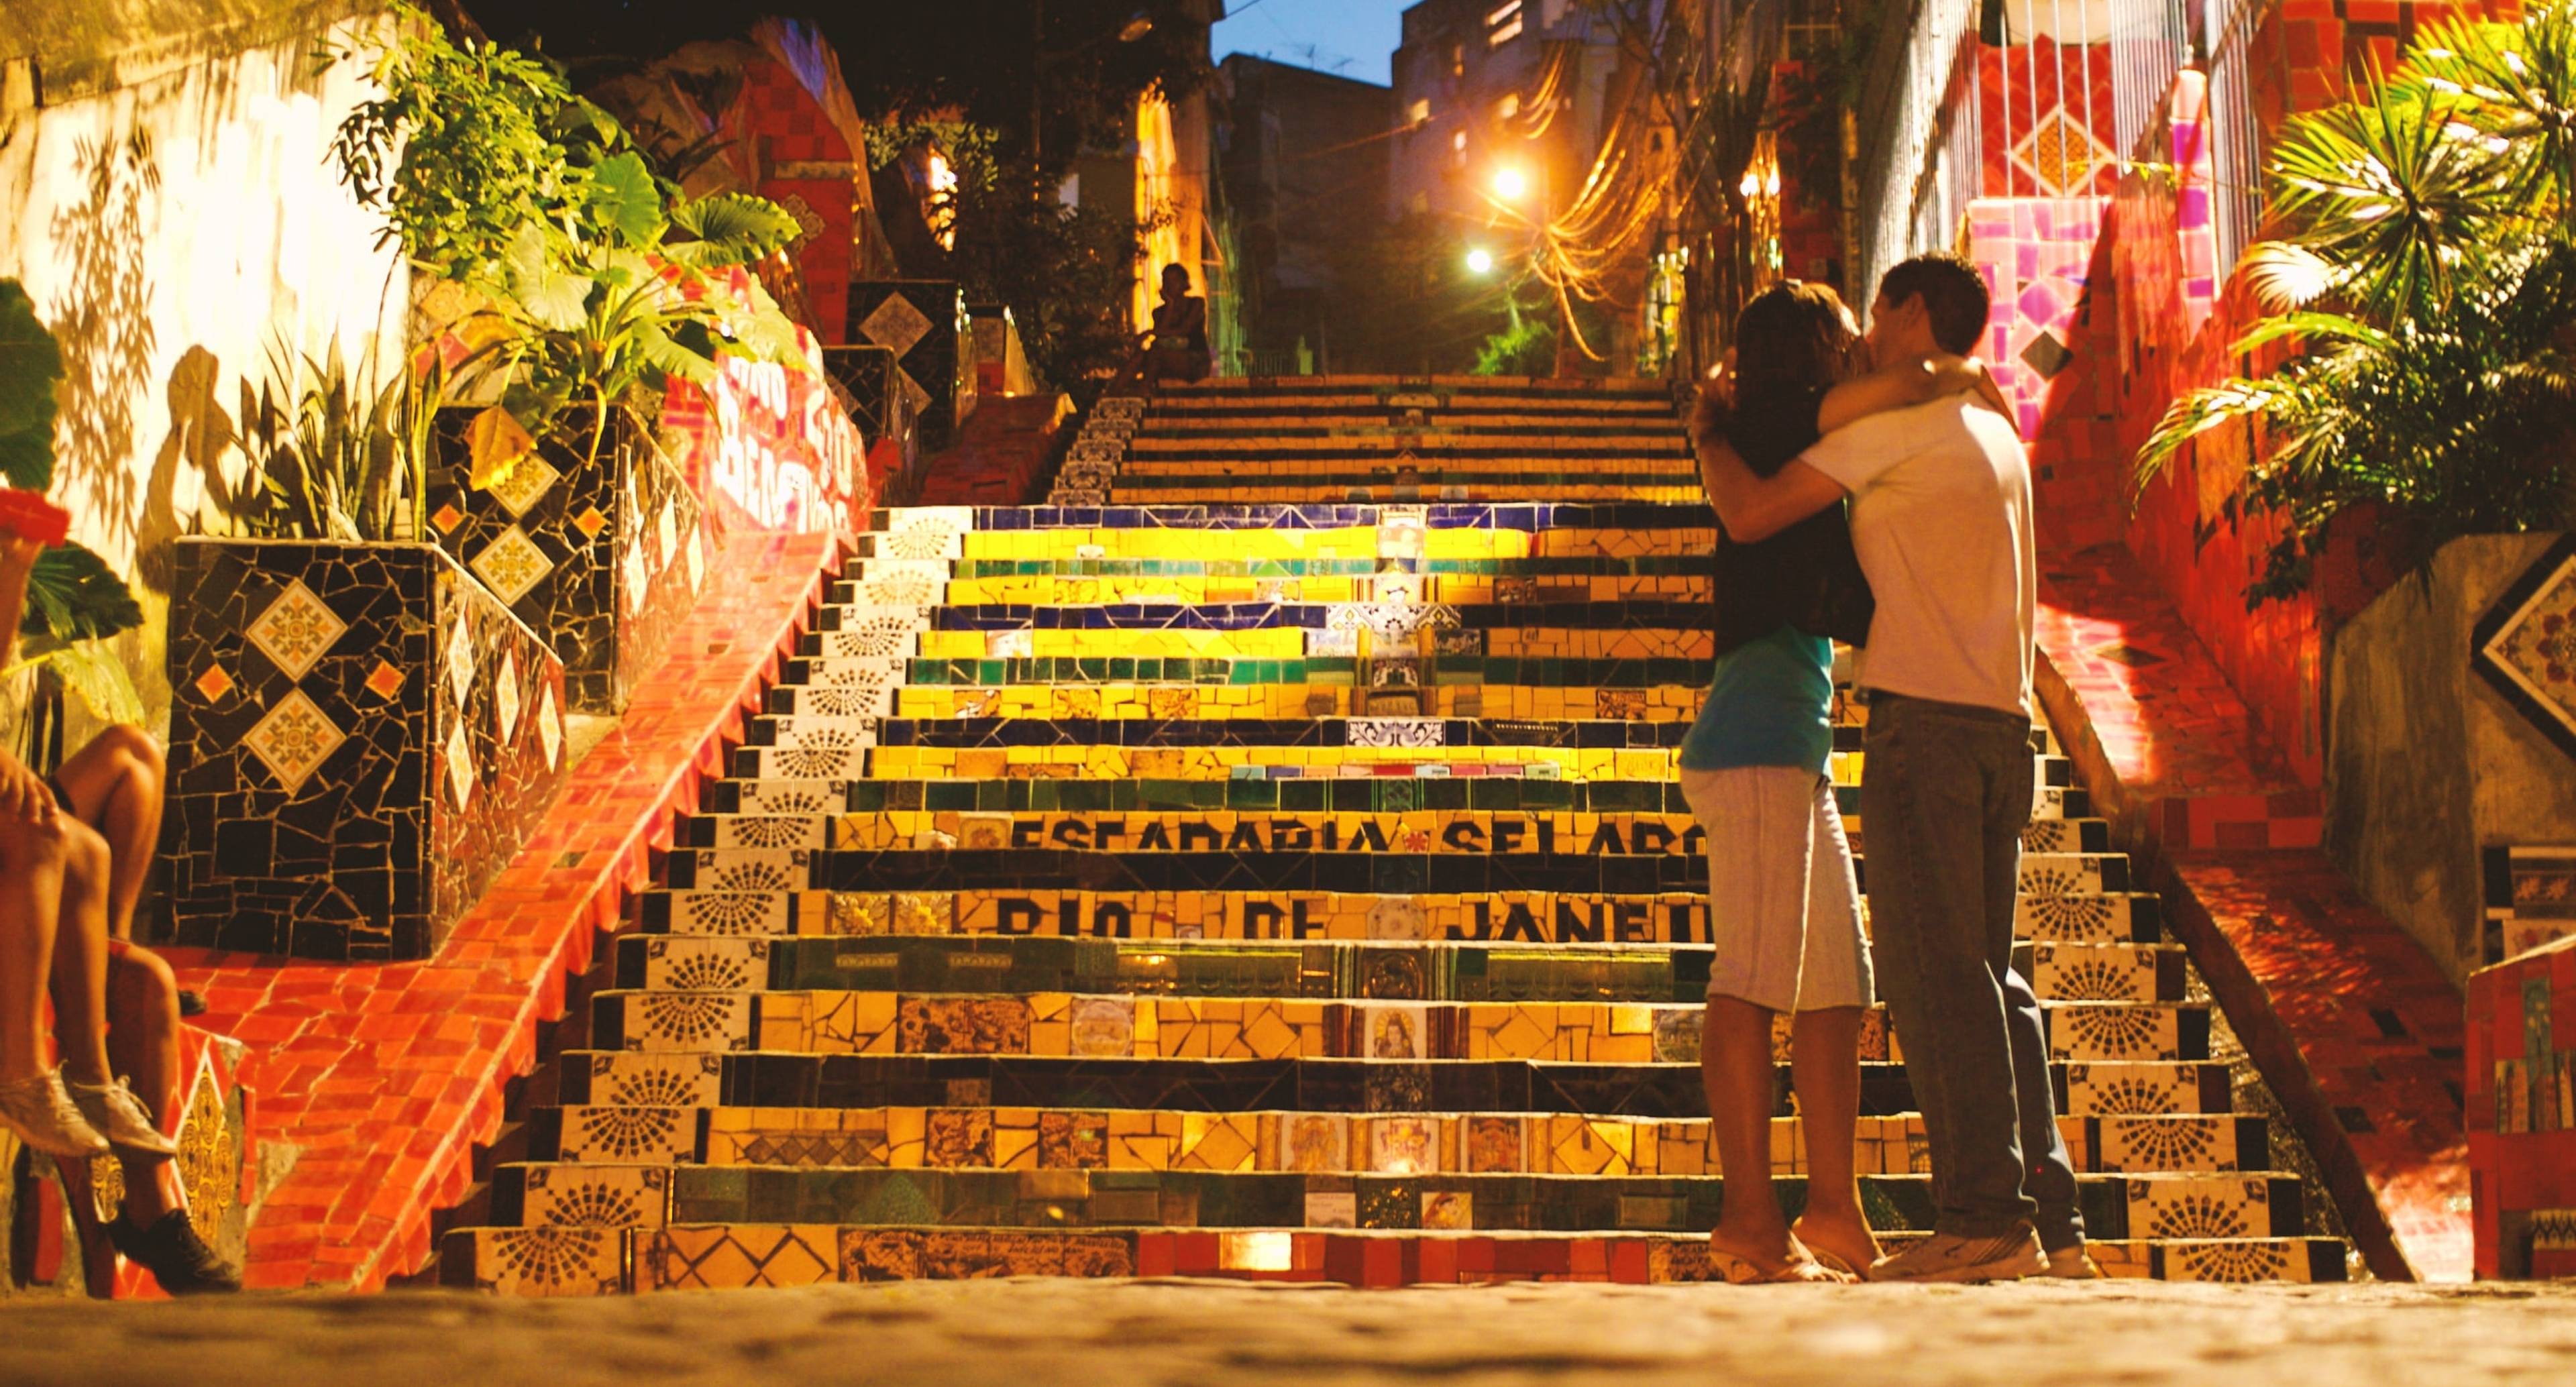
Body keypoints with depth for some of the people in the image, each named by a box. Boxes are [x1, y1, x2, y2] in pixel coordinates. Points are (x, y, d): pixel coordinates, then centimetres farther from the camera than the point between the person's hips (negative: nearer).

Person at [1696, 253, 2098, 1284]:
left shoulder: (1900, 420, -2)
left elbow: (1753, 514, -7)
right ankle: (2049, 1218, 7)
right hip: (2003, 724, 8)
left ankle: (1985, 1215, -14)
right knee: (1989, 975, 9)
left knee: (1934, 973, -9)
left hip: (1925, 717, -8)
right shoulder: (1998, 438, 23)